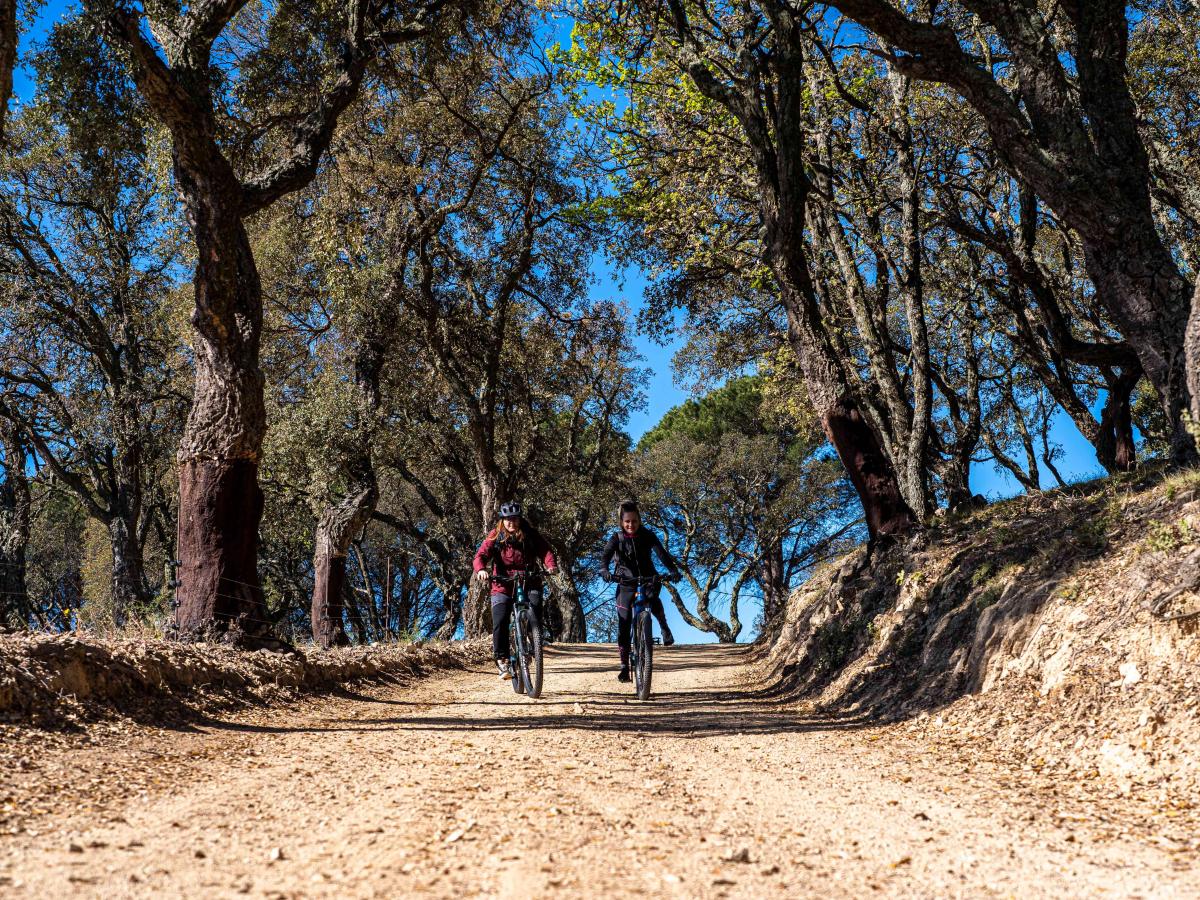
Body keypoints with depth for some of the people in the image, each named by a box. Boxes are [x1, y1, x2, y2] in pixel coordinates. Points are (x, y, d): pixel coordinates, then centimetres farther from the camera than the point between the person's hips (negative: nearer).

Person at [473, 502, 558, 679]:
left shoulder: (531, 536, 3)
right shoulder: (495, 536, 0)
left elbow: (545, 551, -7)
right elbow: (481, 555, -10)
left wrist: (551, 565, -29)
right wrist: (481, 570, -32)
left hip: (528, 583, 1)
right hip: (502, 586, -1)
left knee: (535, 609, -24)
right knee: (500, 622, -15)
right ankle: (502, 660, -3)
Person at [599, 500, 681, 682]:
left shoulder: (647, 536, -8)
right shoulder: (617, 538, -9)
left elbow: (662, 553, -21)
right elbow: (605, 556, -24)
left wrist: (673, 570, -40)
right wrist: (604, 571, -47)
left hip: (647, 577, 0)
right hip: (626, 581, 0)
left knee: (652, 597, -34)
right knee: (624, 623, -8)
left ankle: (664, 627, -4)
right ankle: (624, 665, 1)